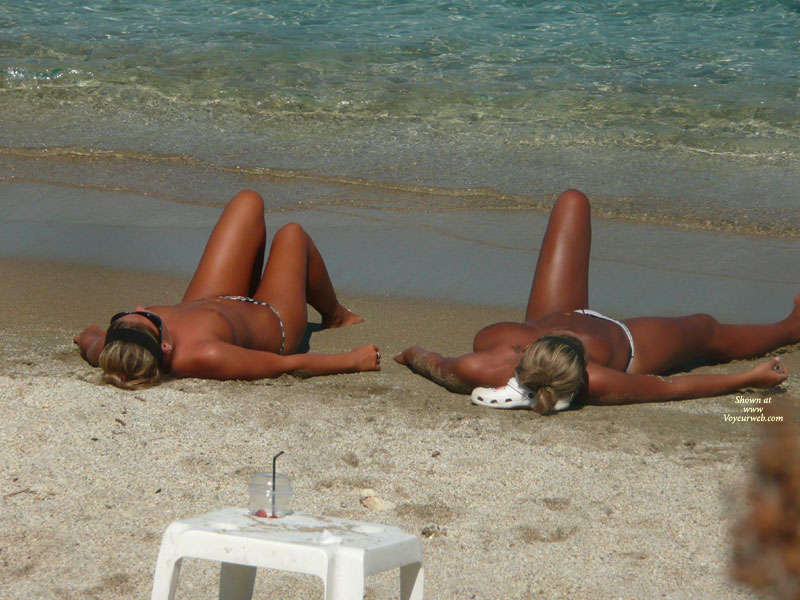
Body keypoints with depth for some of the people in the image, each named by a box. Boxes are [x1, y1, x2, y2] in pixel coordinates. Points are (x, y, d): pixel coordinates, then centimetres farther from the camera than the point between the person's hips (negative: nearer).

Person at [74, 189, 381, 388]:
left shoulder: (110, 353, -39)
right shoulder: (204, 357, -50)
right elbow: (292, 364, -36)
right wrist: (352, 360, -24)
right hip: (272, 321, -4)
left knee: (248, 201, 17)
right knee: (291, 234, 22)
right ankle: (335, 316, 53)